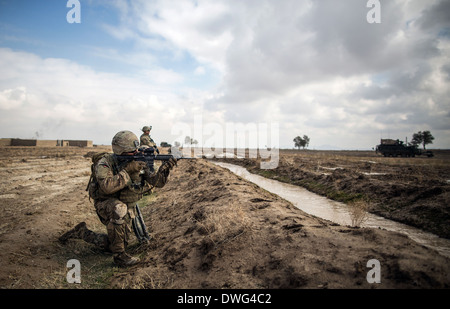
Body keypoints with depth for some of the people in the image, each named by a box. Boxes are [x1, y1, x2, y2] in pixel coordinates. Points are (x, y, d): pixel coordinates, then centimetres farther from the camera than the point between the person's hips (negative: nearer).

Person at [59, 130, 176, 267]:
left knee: (111, 246, 8)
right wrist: (127, 171, -36)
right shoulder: (105, 162, -21)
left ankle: (81, 231, 32)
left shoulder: (137, 164, -7)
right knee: (119, 209, -40)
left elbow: (157, 182, -11)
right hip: (106, 205, -5)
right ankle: (119, 255, -25)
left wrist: (165, 168, -30)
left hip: (127, 208, 6)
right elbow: (107, 187, -38)